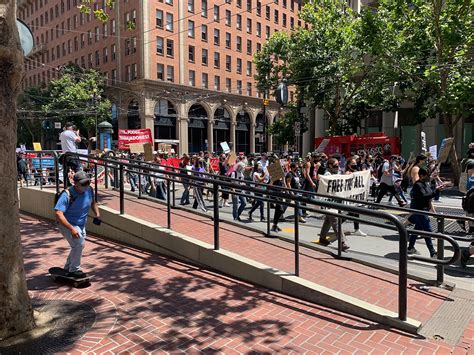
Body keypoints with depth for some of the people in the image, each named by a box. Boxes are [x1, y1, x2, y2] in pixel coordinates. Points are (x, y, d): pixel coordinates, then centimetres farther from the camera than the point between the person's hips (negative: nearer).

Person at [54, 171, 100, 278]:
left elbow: (93, 202, 14)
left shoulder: (89, 190, -8)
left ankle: (68, 268, 41)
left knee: (77, 246, 18)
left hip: (81, 225, 8)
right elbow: (59, 214, -35)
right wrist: (71, 229, -43)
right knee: (79, 243, -24)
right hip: (67, 224, -8)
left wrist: (97, 214, -2)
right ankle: (74, 270, -6)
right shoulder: (67, 195, -28)